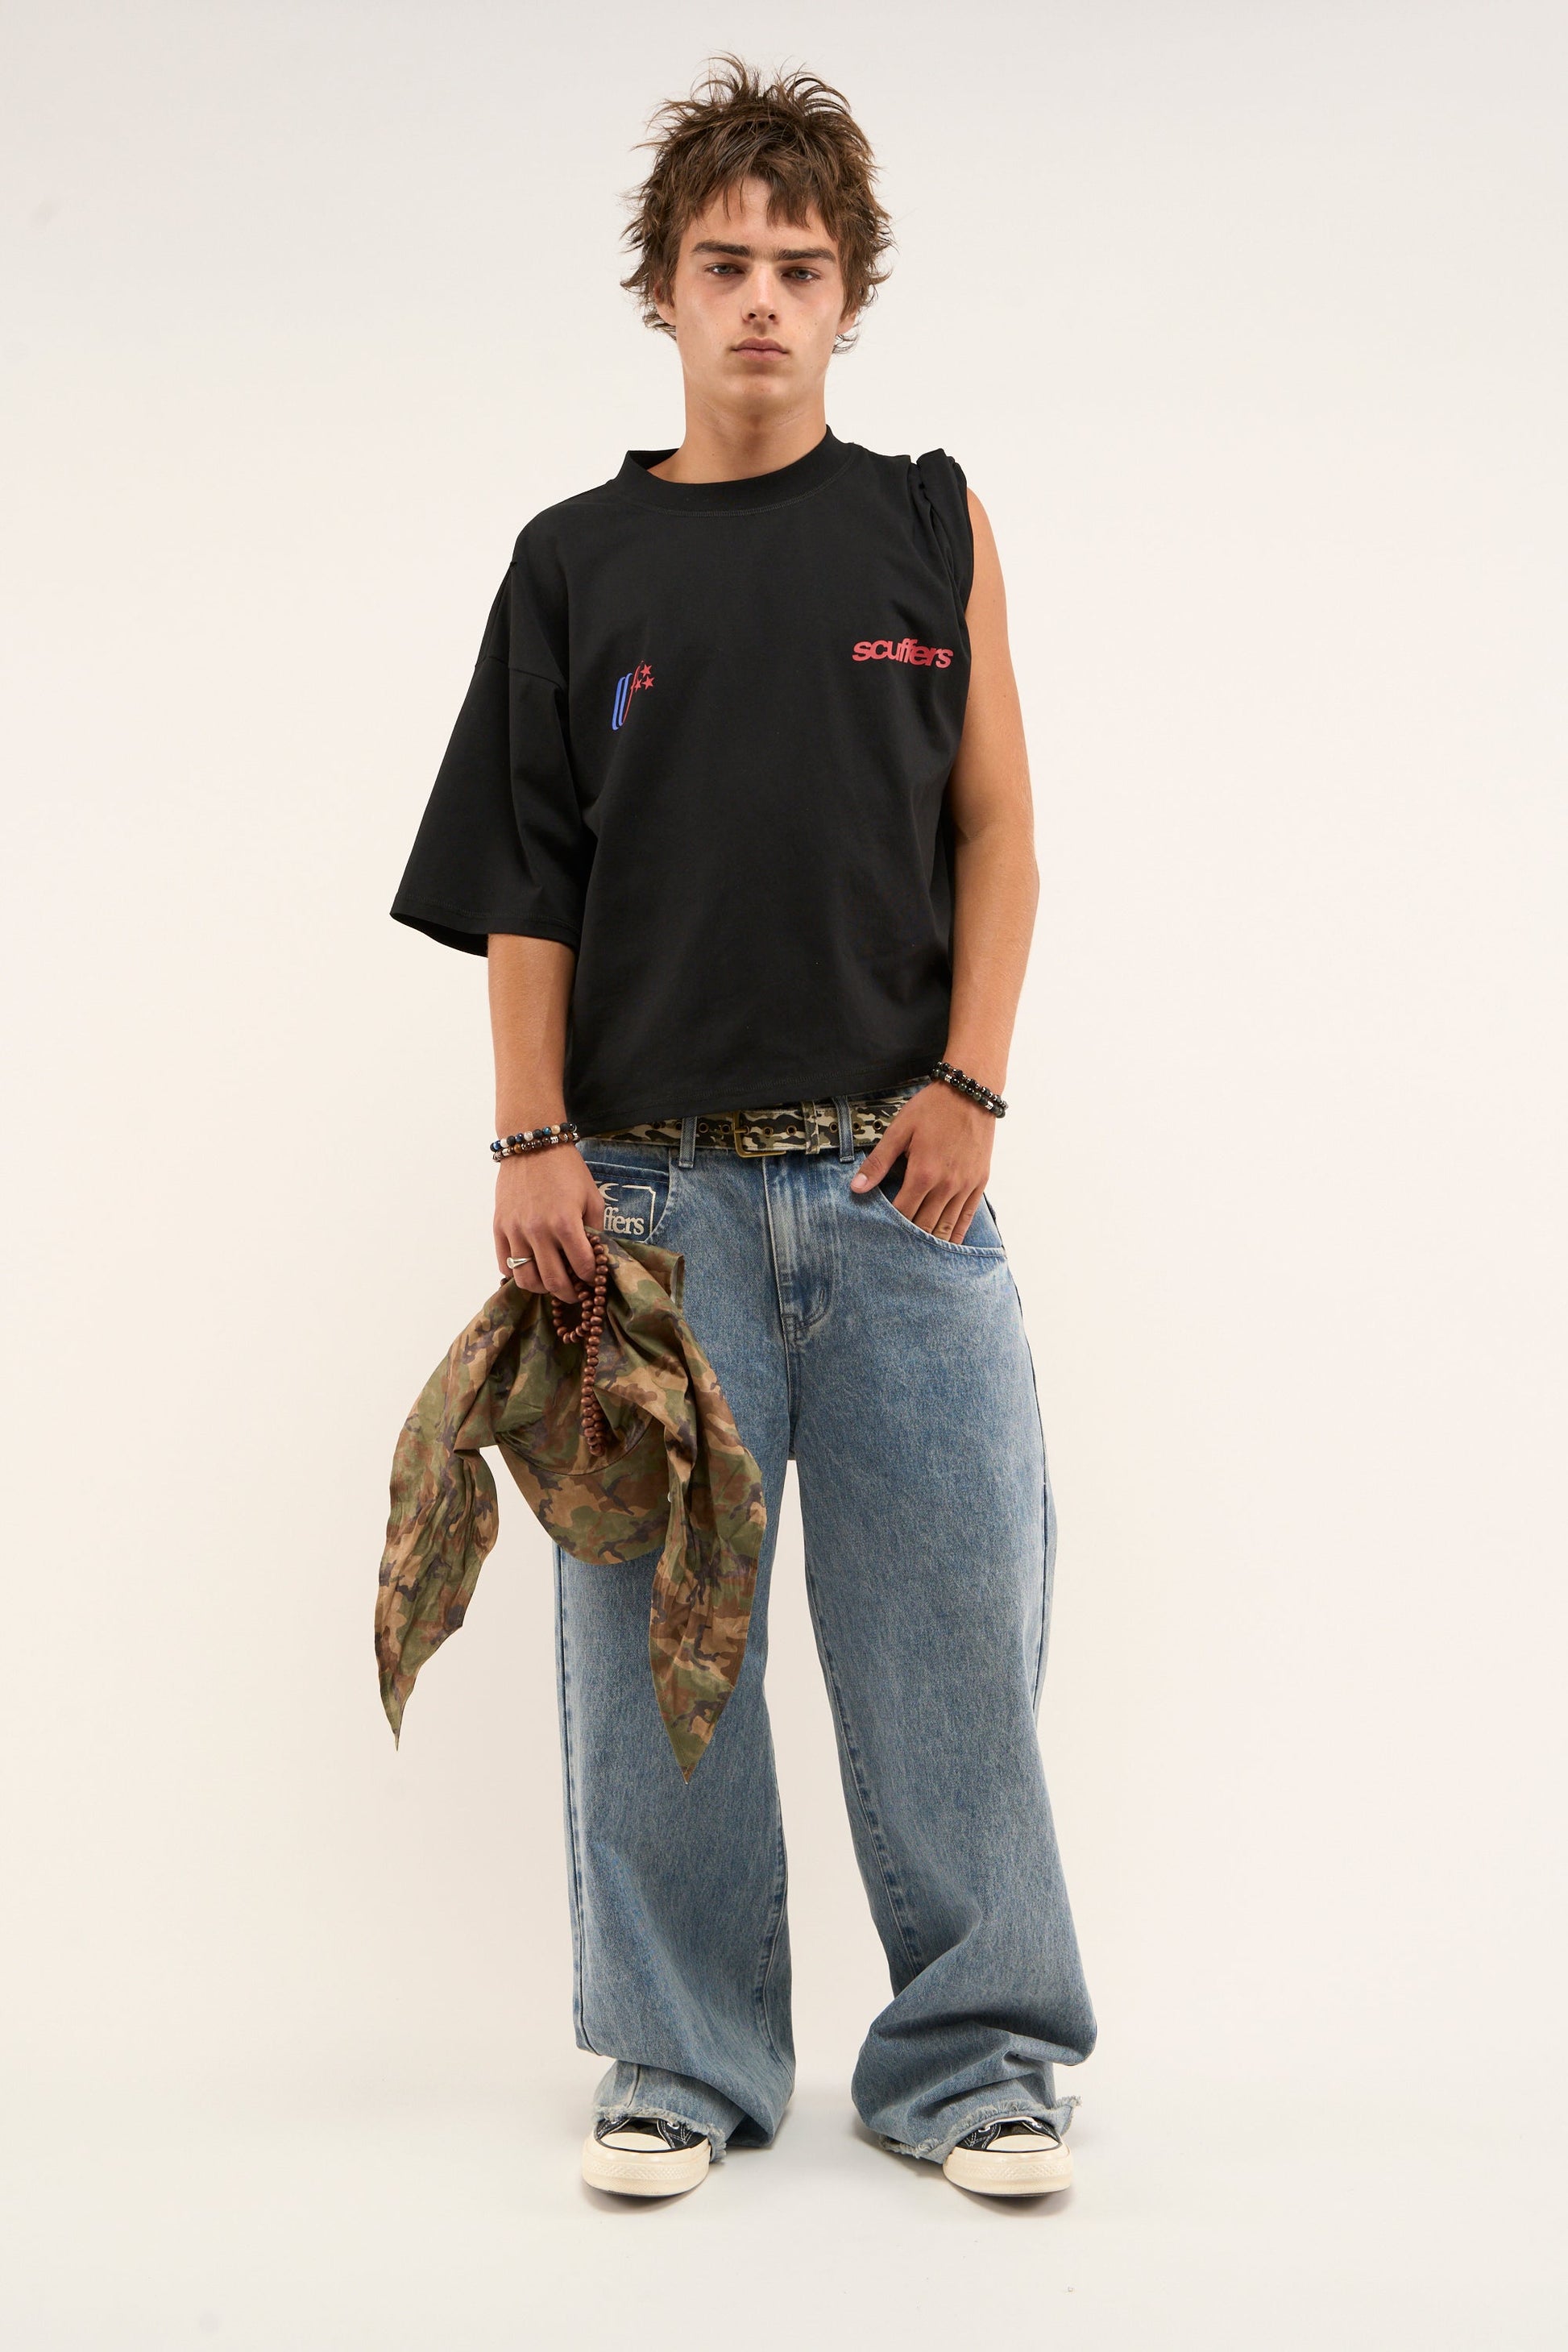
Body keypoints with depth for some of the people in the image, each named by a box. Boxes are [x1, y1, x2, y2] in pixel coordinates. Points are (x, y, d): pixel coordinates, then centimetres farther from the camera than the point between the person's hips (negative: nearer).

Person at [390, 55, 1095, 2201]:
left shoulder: (931, 528, 11)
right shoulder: (578, 563, 10)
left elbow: (994, 829, 8)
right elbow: (523, 885, 7)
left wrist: (969, 1084, -4)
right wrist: (532, 1142, -3)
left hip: (897, 1175, 0)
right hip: (653, 1188, 0)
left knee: (952, 1621, 1)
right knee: (655, 1631, 5)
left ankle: (978, 2055, 16)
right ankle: (682, 2063, 19)